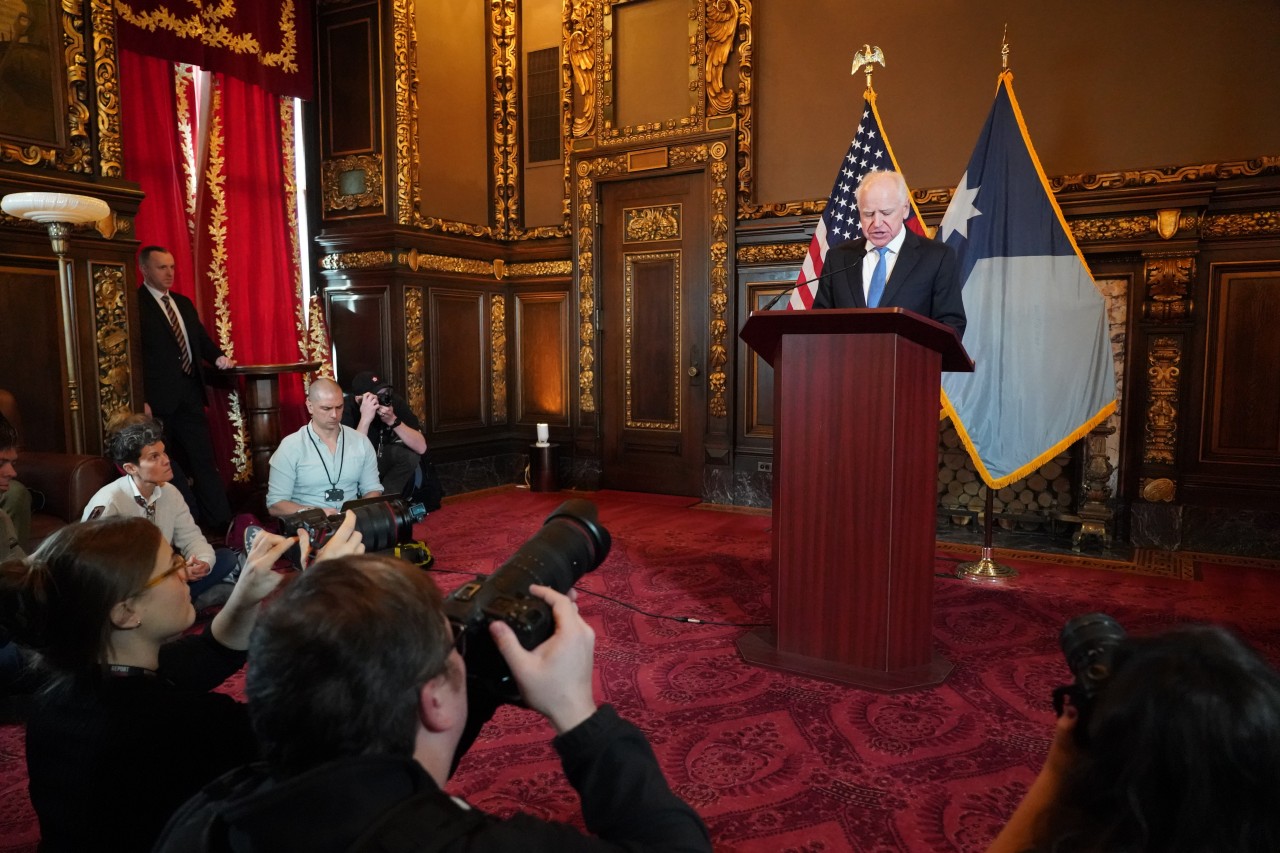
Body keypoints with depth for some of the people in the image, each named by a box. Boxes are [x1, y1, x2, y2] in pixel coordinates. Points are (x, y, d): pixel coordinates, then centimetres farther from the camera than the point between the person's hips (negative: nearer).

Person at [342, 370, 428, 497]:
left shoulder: (394, 401, -17)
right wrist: (365, 419, -42)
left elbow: (421, 447, -22)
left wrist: (393, 421, -34)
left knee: (410, 454, -22)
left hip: (381, 458, 4)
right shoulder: (347, 410, -27)